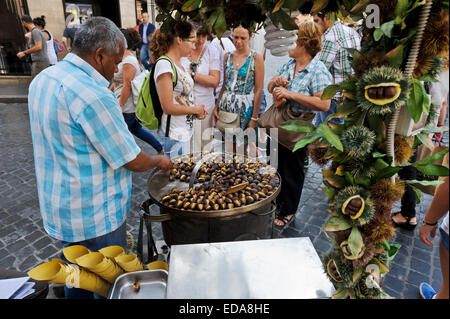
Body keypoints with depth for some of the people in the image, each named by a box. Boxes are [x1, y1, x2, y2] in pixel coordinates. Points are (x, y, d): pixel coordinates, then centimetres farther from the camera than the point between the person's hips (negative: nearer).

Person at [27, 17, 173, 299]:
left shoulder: (43, 79, 3)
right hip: (95, 216, -9)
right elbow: (132, 161, -21)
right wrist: (160, 161, -1)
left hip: (58, 208, 9)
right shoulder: (92, 95, -27)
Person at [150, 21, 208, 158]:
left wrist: (198, 110, 3)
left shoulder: (179, 63, 11)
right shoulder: (164, 64, -18)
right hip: (173, 136, -9)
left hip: (186, 131, 9)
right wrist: (195, 109, -10)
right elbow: (168, 107, -22)